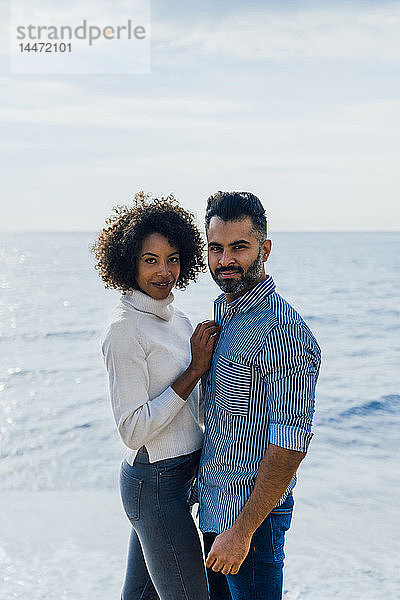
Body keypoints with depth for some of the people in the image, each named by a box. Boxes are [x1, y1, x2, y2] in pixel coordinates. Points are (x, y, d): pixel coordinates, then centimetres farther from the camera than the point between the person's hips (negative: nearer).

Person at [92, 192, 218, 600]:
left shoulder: (175, 318, 9)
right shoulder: (125, 328, -17)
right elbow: (132, 430, -21)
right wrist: (195, 370, -20)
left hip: (179, 474, 8)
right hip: (156, 484, -8)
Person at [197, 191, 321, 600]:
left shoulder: (284, 332, -22)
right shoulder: (223, 312, 7)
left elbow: (290, 445, -24)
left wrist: (242, 530, -23)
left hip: (251, 512, -9)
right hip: (214, 504, 9)